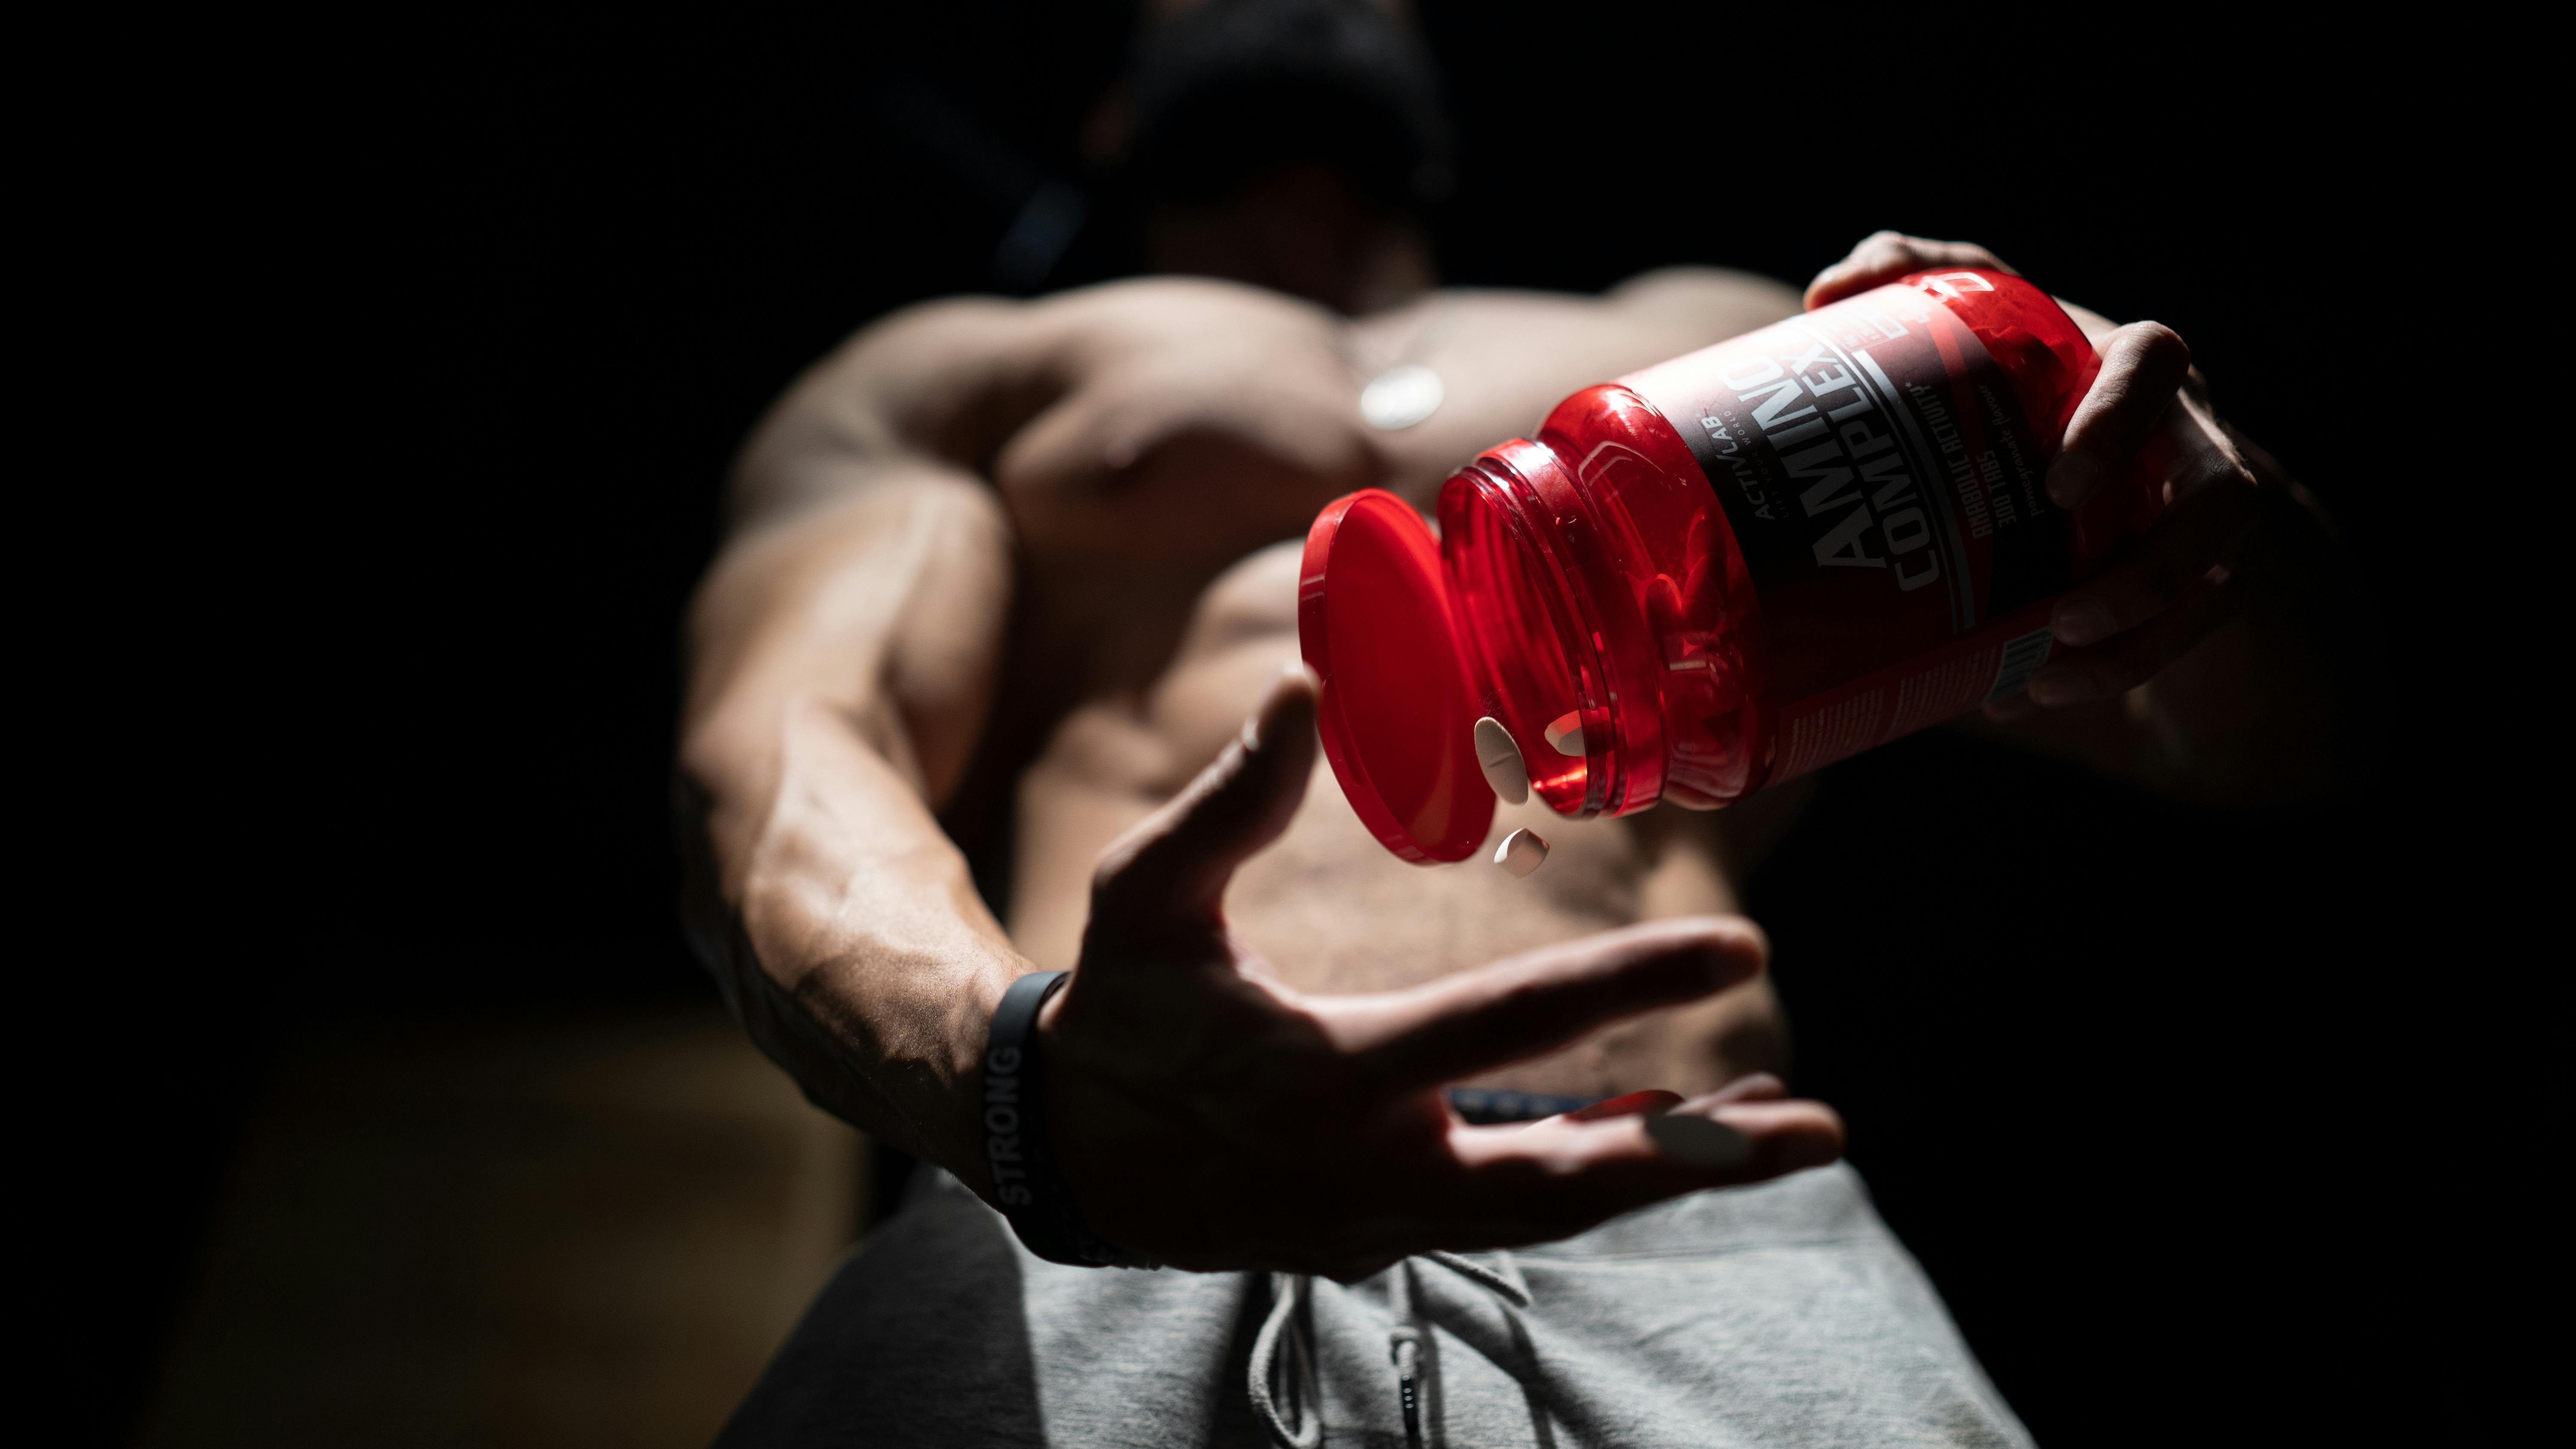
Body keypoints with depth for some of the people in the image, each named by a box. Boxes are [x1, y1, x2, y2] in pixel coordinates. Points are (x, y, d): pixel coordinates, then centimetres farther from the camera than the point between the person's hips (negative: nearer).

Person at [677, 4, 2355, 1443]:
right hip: (1085, 1248, 1)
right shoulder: (947, 378, 29)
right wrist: (1017, 1072, -18)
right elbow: (777, 767, 8)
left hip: (1696, 1240, 0)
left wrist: (2190, 547, -3)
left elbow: (2256, 743, 25)